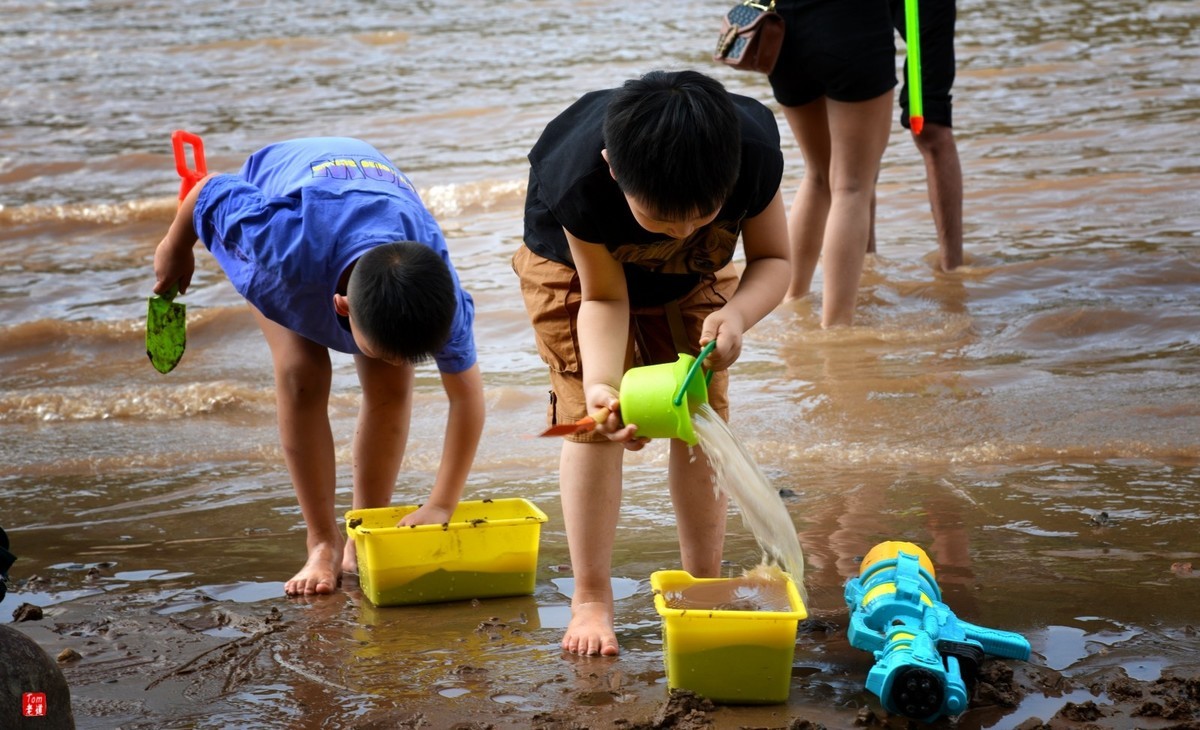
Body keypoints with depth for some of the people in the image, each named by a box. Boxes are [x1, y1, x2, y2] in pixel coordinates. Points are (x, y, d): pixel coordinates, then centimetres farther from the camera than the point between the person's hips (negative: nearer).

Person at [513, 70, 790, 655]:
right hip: (576, 266, -2)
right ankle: (590, 600, -2)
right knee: (591, 421, -11)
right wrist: (602, 383, -46)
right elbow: (604, 298, -28)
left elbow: (773, 261, -23)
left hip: (695, 278, 3)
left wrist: (736, 315, -44)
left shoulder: (754, 153, -39)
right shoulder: (579, 181, -43)